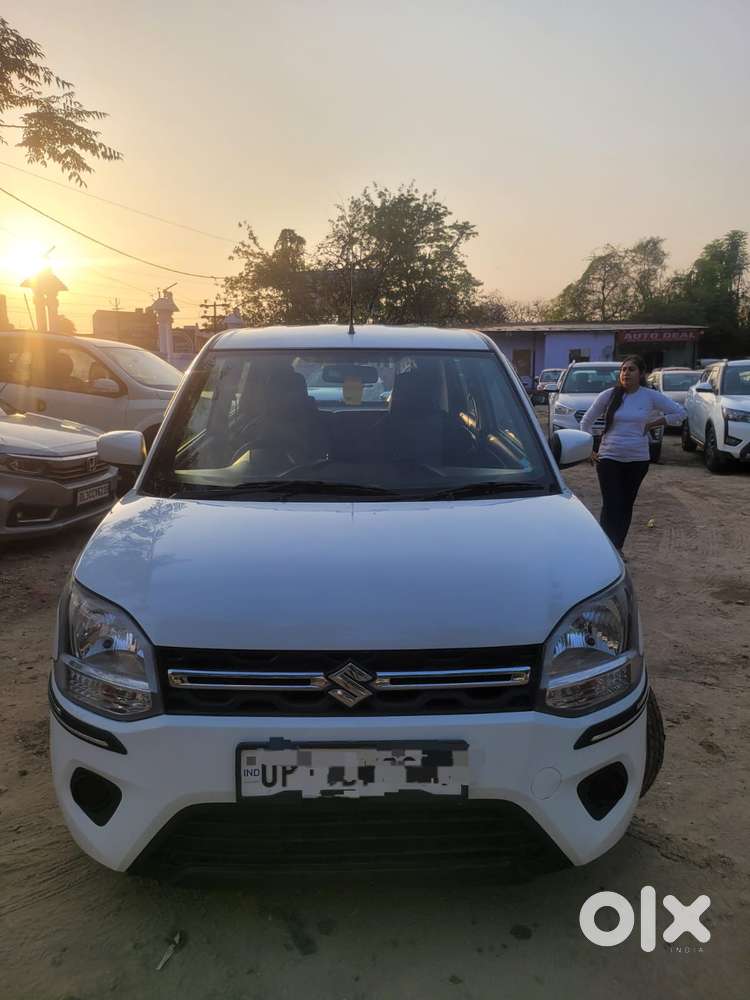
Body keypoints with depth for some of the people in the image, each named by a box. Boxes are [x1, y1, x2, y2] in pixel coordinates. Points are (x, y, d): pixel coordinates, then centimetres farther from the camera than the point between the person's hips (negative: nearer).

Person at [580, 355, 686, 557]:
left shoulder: (650, 397, -2)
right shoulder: (608, 396, -3)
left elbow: (680, 412, 6)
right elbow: (586, 422, 5)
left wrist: (652, 424, -1)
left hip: (638, 459, 2)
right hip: (609, 458, -2)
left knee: (626, 506, 10)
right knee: (611, 506, -9)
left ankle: (617, 548, 23)